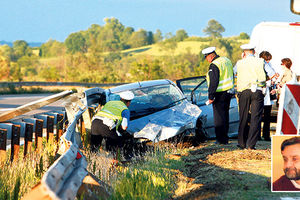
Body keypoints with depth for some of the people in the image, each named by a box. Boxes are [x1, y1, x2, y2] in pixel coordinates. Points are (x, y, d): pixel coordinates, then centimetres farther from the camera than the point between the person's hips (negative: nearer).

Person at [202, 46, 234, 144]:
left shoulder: (214, 65, -18)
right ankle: (225, 138, 20)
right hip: (229, 92, 9)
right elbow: (232, 77, 20)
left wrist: (210, 96, -20)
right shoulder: (226, 60, 10)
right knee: (225, 115, 15)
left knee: (219, 117, -3)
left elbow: (213, 83, -23)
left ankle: (221, 139, -3)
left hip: (220, 94, -9)